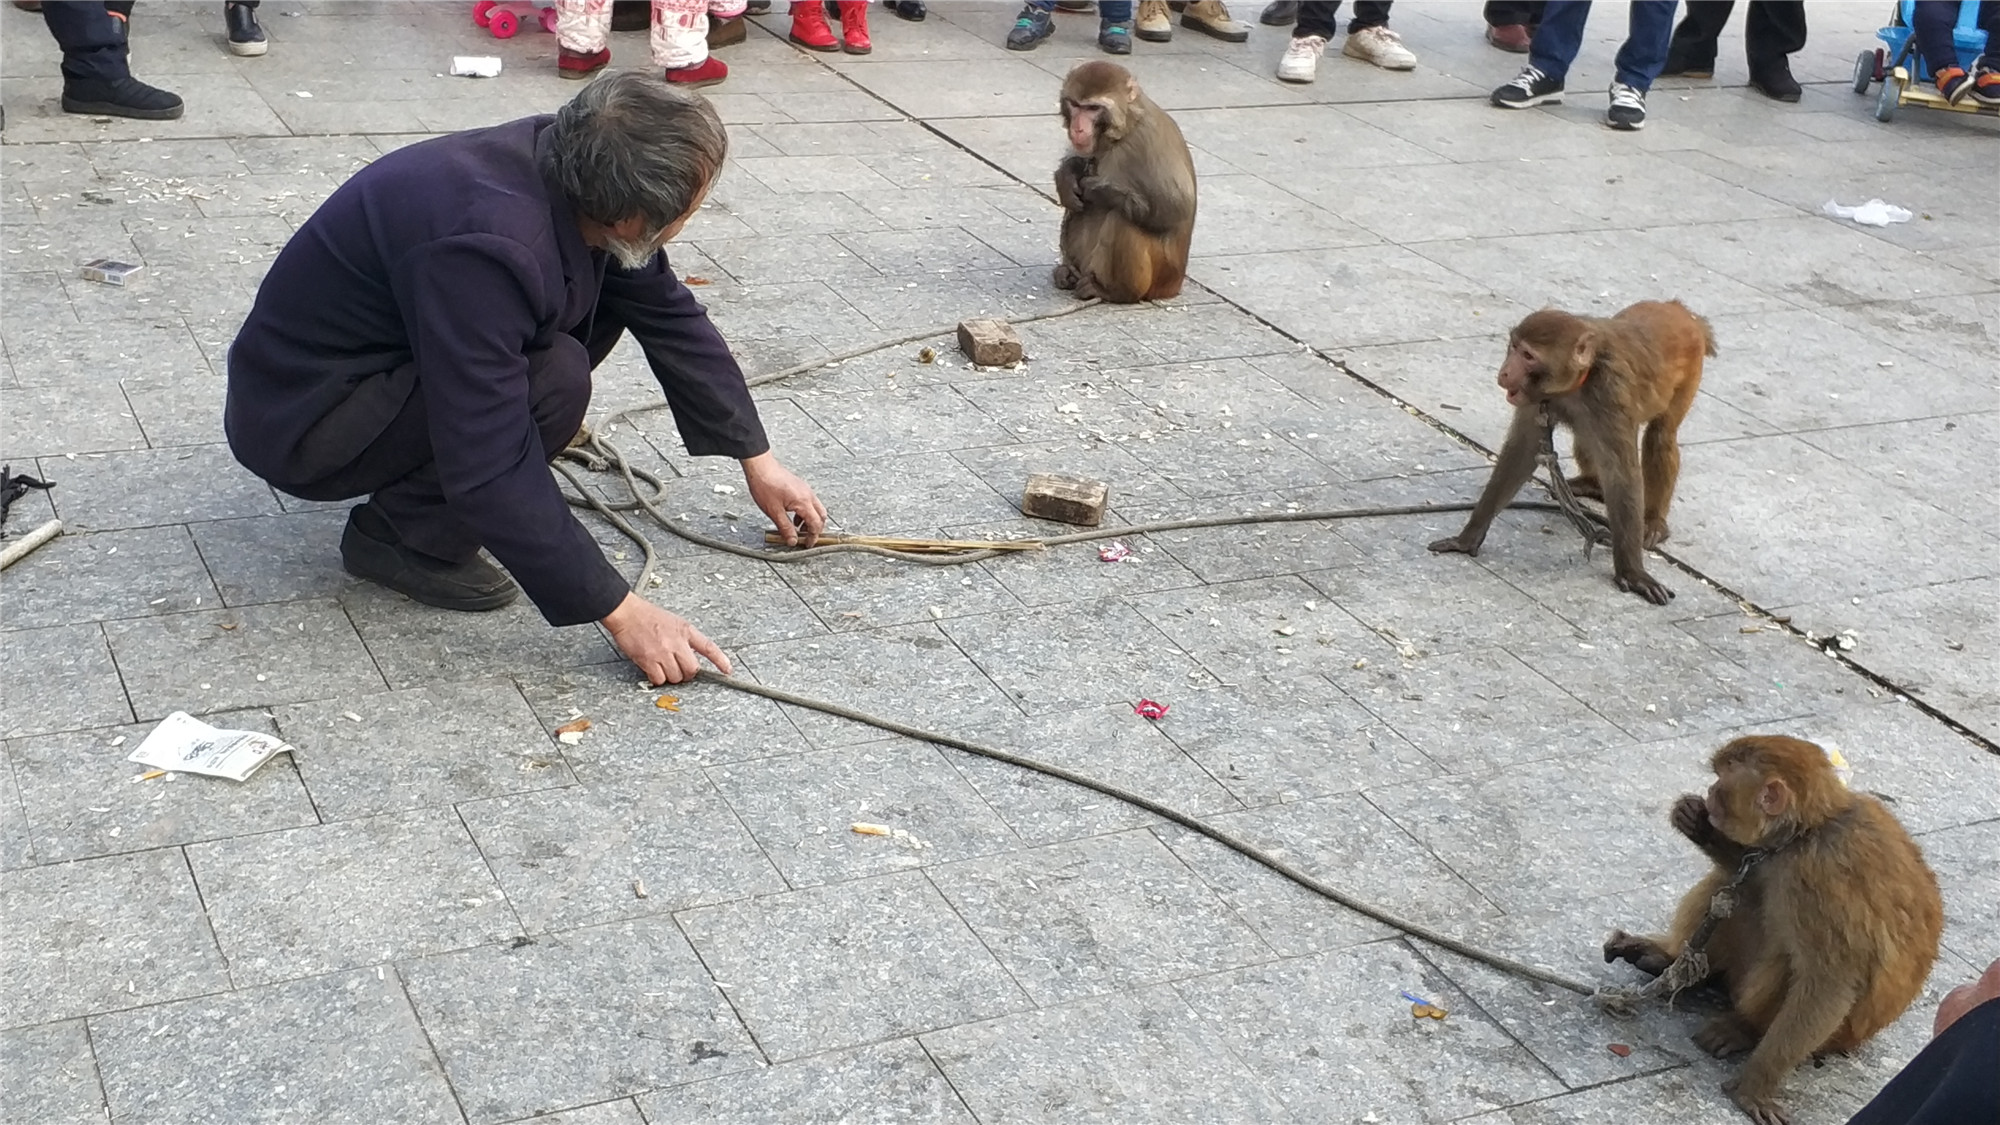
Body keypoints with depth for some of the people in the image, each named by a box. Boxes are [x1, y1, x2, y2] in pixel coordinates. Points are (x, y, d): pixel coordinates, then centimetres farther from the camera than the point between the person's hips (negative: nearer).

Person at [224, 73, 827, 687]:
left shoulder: (570, 167, -11)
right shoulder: (485, 245, -36)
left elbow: (672, 316, 4)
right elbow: (489, 473, -34)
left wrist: (756, 460, 9)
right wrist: (618, 610, -28)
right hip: (296, 425, -9)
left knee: (611, 290, 1)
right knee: (554, 378, -28)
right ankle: (401, 533, -7)